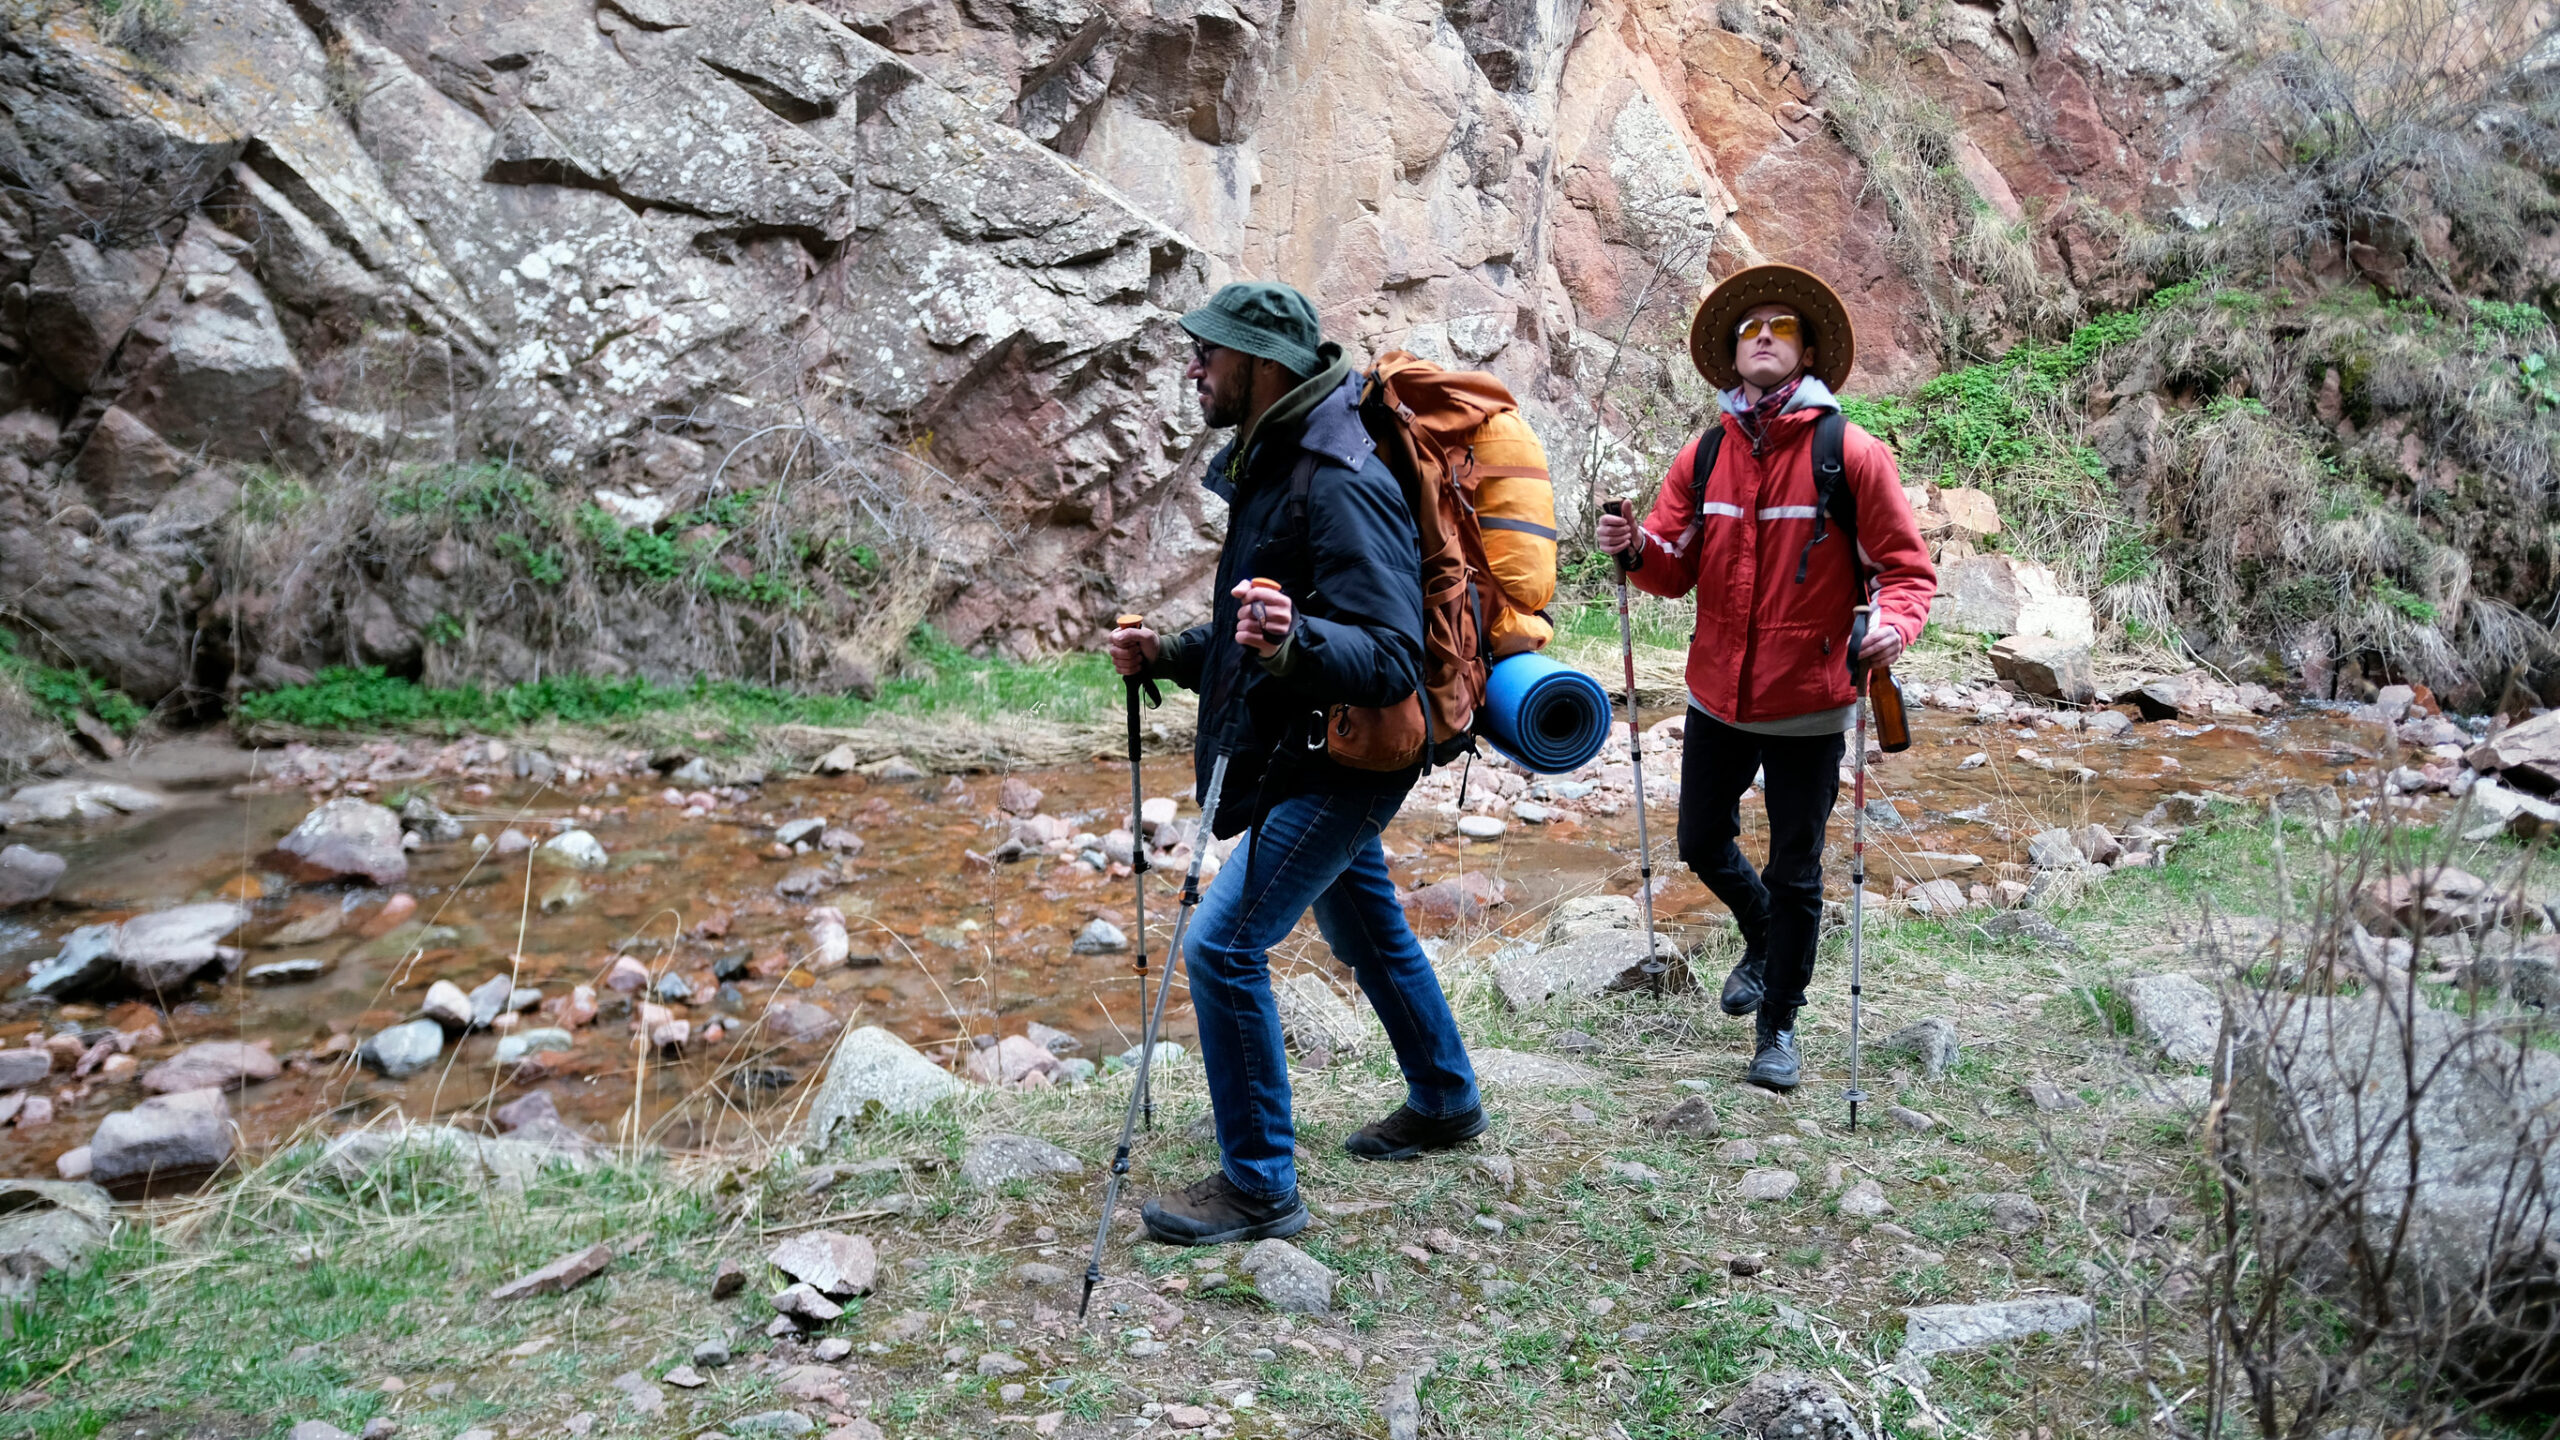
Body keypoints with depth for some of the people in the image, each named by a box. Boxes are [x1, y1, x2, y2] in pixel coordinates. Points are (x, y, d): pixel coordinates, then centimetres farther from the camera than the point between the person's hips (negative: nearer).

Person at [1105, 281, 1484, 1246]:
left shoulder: (1341, 486, -23)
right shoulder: (1266, 469, 9)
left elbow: (1389, 658, -30)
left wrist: (1293, 643, -48)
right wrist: (1169, 655, 6)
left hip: (1343, 764, -11)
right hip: (1307, 758, 11)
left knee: (1221, 944, -12)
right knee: (1366, 932, 24)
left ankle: (1259, 1185, 1)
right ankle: (1445, 1101, 45)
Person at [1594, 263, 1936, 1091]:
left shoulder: (1852, 455, -9)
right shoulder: (1704, 457, 2)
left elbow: (1907, 567, -7)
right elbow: (1677, 568, 4)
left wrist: (1894, 624, -29)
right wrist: (1636, 549, -18)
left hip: (1806, 709, -4)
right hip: (1717, 697, 4)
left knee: (1794, 875, 7)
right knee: (1701, 843, 19)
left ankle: (1778, 1023, 27)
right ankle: (1763, 938, 49)